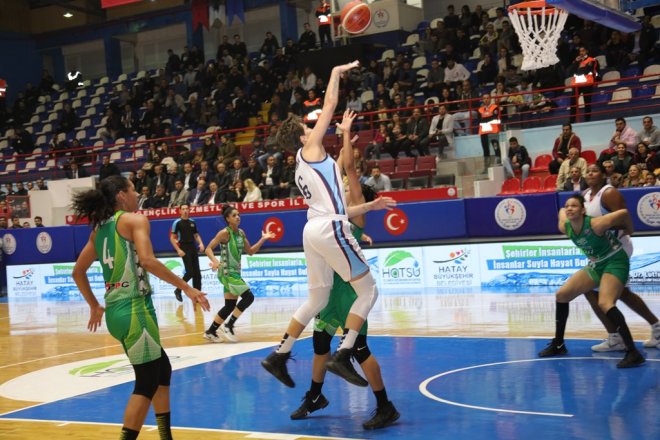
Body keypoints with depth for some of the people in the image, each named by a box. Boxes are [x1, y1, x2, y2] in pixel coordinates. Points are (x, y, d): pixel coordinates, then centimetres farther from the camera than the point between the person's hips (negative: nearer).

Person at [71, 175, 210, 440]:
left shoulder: (100, 227, 16)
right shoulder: (134, 220, -6)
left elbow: (78, 272, 21)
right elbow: (147, 261, -22)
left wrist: (94, 306, 30)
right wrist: (186, 288, -17)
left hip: (115, 310, 9)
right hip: (133, 308, -9)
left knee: (161, 370, 21)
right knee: (147, 382, -2)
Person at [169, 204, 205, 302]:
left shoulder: (192, 222, 11)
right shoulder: (177, 223, -5)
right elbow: (172, 238, -6)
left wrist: (201, 243, 1)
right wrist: (178, 250, -15)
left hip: (193, 248, 6)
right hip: (184, 248, -6)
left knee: (197, 272, 4)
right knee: (190, 272, -13)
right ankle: (178, 290, 4)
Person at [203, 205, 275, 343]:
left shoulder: (241, 233, 8)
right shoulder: (225, 233, -14)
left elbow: (250, 251, 15)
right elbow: (208, 249, -15)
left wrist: (263, 239, 6)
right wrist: (215, 261, -33)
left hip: (235, 272, 8)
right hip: (227, 272, -8)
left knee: (230, 306, 9)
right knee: (248, 297, -13)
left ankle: (210, 332, 19)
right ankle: (228, 326, -5)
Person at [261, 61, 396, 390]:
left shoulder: (306, 168, 25)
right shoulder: (310, 148, 3)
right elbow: (330, 103, 0)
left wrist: (369, 206, 28)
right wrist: (337, 72, 13)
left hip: (314, 230, 9)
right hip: (330, 230, -9)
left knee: (317, 301, 17)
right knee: (369, 291, -2)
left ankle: (278, 357, 19)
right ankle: (343, 357, -11)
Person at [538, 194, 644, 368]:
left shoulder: (595, 225, -30)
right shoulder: (564, 227, -8)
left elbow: (624, 213, -26)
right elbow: (561, 211, 14)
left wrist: (629, 231, -10)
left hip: (615, 262, -8)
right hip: (596, 265, 8)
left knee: (605, 304, -31)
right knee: (562, 295, 6)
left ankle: (633, 353, -32)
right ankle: (558, 344, 21)